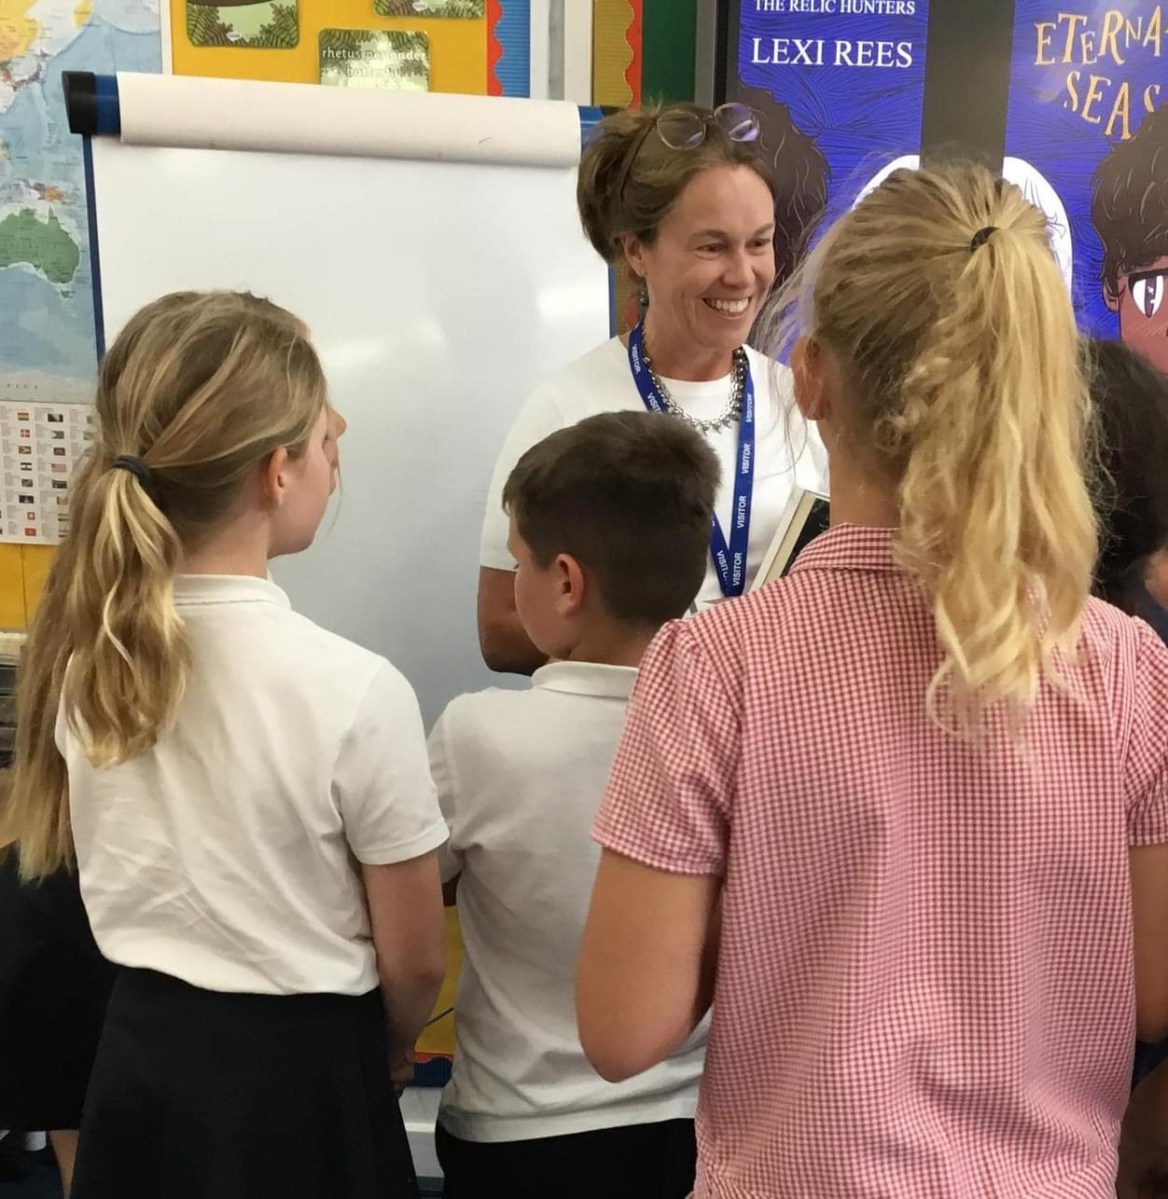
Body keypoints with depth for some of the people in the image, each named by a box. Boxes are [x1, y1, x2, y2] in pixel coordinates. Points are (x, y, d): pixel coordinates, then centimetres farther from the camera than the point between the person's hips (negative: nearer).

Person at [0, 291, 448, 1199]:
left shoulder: (81, 656, -7)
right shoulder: (353, 689, -23)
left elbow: (87, 864, 8)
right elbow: (414, 963, -12)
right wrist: (384, 1052, 8)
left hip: (137, 1056, 5)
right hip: (298, 1074, -5)